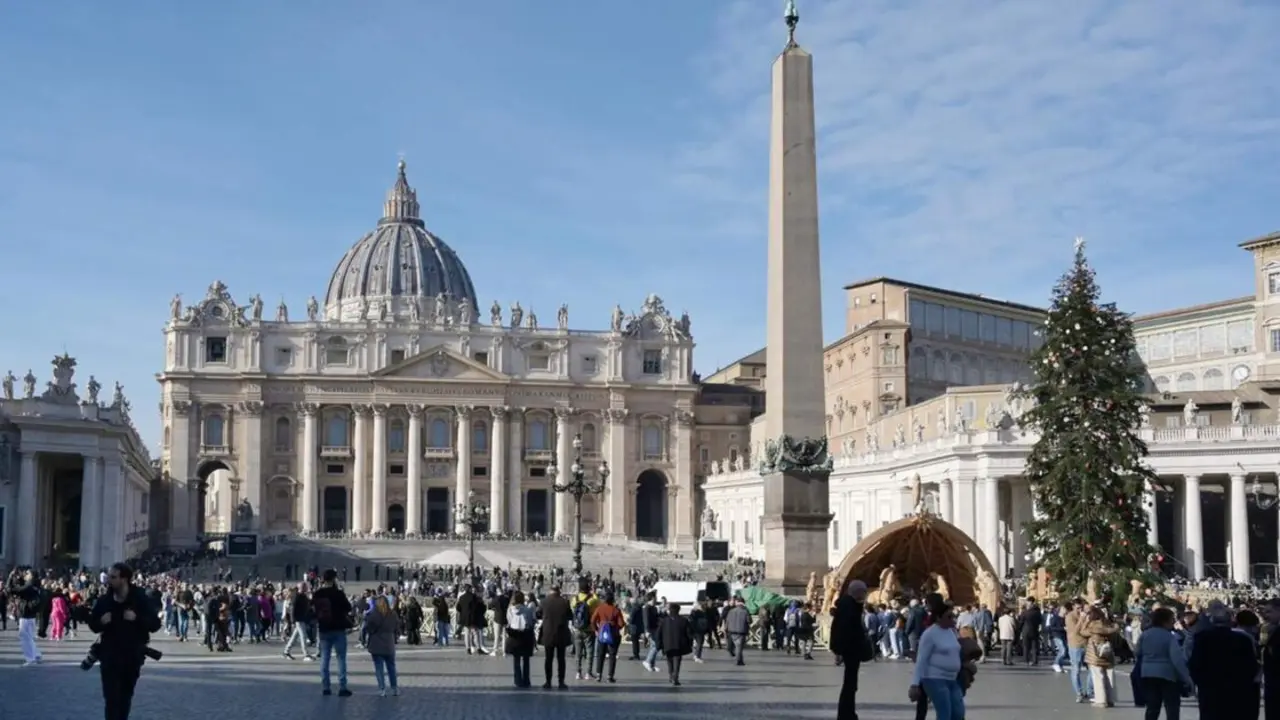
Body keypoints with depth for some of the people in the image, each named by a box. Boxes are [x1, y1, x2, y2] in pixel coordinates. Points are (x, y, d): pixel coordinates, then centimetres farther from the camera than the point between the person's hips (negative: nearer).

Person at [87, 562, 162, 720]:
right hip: (109, 655, 0)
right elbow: (93, 625, 8)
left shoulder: (140, 599, -8)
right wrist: (101, 622, -15)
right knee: (112, 698, -9)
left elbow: (155, 624, -9)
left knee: (125, 696, 15)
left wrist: (137, 618, -26)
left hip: (133, 655, 0)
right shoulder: (104, 600, -3)